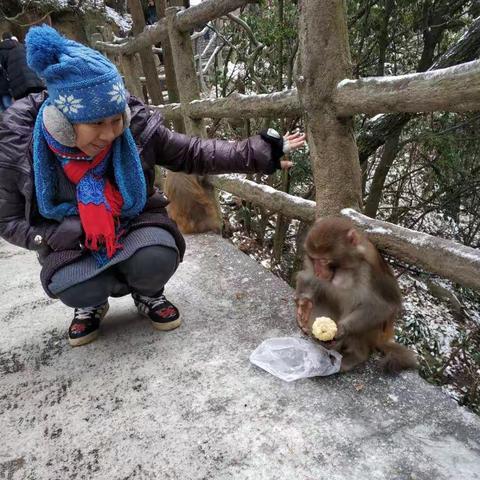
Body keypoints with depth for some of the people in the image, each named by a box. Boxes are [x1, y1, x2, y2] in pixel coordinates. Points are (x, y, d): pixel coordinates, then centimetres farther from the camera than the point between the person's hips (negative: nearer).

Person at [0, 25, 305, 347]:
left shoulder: (136, 125, -17)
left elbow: (193, 154, -8)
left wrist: (259, 153, -14)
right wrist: (78, 234, -24)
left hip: (135, 224, 1)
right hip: (74, 243, 0)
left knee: (156, 258, -32)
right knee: (75, 289, -31)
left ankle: (148, 295, 7)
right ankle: (91, 304, 10)